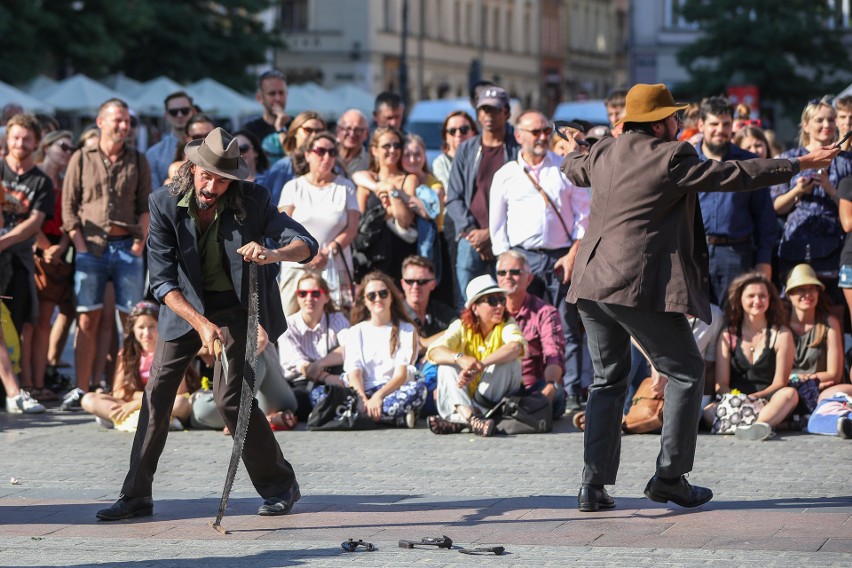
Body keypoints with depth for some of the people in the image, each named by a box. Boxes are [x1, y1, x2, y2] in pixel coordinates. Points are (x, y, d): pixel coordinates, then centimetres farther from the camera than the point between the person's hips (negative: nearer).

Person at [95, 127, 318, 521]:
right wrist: (201, 323, -32)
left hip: (236, 306, -2)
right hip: (185, 305, 2)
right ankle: (136, 496, 4)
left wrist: (273, 254, -42)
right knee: (156, 393, -4)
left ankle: (280, 485, 4)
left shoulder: (252, 201, -18)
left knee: (229, 397, -12)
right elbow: (162, 279, -19)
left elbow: (307, 244, -19)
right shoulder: (165, 203, -17)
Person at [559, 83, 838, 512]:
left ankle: (594, 485, 9)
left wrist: (570, 159, 61)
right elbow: (734, 175, -5)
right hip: (641, 287, -7)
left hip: (592, 284, 7)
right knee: (686, 372, 8)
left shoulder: (603, 154, 12)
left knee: (608, 380, 15)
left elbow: (575, 170, 35)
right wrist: (798, 165, 5)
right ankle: (669, 477, 5)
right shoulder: (671, 158, -8)